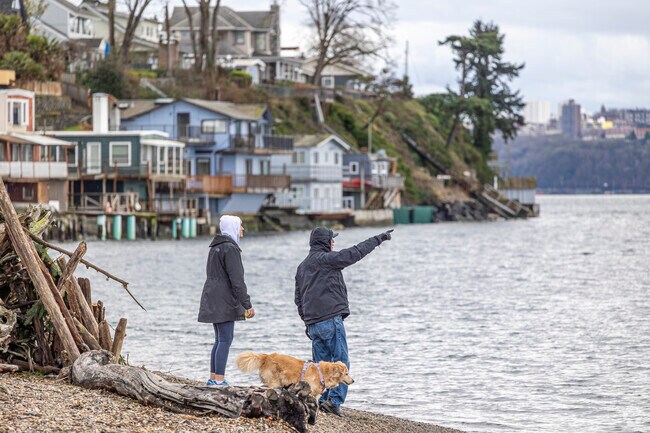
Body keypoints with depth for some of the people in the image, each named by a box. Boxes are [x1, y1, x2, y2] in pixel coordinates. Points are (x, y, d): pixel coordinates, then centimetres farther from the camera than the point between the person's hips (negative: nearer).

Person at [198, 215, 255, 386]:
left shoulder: (216, 247, 17)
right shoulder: (230, 248, -14)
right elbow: (237, 280, -19)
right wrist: (247, 304, -18)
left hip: (213, 300, 10)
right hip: (224, 301, -10)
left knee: (220, 340, 13)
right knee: (225, 340, -10)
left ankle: (213, 379, 14)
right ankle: (219, 380, -13)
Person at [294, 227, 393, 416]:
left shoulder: (302, 267, 19)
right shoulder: (326, 259, -6)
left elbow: (298, 299, 22)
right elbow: (354, 253, -9)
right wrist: (379, 239, -2)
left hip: (313, 323, 8)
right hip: (331, 319, -8)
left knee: (320, 364, 11)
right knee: (341, 362, -7)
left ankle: (321, 401, 6)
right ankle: (334, 400, -16)